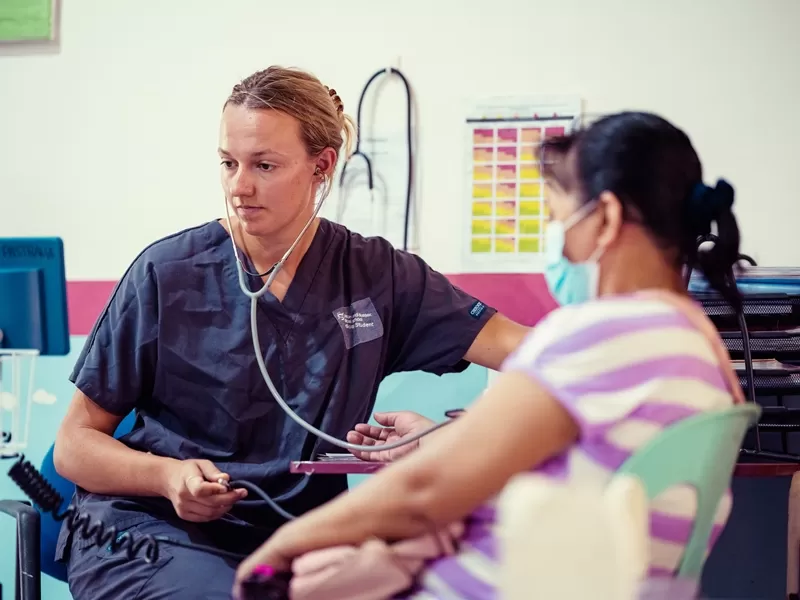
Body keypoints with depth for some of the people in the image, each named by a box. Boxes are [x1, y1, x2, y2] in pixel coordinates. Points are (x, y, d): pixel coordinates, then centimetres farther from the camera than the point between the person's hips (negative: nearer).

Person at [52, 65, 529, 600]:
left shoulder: (375, 275, 6)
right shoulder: (168, 274, -1)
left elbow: (515, 346, 1)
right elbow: (75, 445, 2)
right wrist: (170, 476, -17)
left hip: (292, 536, 3)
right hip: (148, 527, -3)